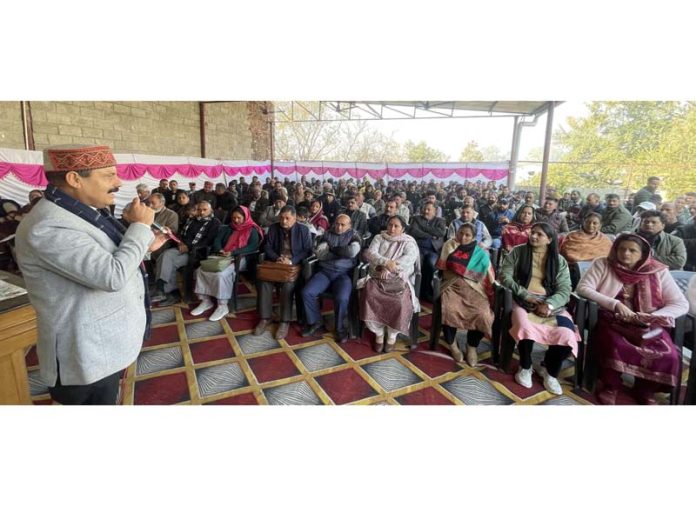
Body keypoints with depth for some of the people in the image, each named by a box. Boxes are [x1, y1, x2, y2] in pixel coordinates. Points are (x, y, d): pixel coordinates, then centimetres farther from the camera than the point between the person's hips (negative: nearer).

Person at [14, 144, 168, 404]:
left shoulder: (85, 210, 4)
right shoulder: (48, 227, -27)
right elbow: (113, 276, -34)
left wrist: (144, 245, 6)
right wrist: (140, 226, -22)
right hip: (87, 351, -9)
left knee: (107, 398, 27)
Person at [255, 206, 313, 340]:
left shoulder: (304, 230, -1)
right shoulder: (273, 228, 9)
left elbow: (307, 251, -6)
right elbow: (267, 247, 5)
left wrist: (291, 261, -21)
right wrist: (277, 258, -16)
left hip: (295, 265, -3)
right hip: (276, 263, 3)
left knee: (288, 284, -33)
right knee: (264, 280, -26)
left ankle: (285, 321, -20)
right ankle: (265, 318, -13)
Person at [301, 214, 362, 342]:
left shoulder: (354, 234, 7)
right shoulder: (327, 234, 14)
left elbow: (352, 251, -13)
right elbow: (320, 254, 0)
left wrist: (332, 249, -3)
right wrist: (343, 252, -5)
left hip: (344, 274, -3)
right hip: (325, 272, 3)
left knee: (342, 298, -30)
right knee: (307, 292, -17)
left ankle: (340, 328, -3)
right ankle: (315, 323, 3)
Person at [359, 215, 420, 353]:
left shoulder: (409, 242, 8)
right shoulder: (379, 238, 13)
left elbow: (410, 257, -11)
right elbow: (370, 254, -3)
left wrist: (388, 268, -22)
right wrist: (386, 262, -22)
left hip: (399, 279, -1)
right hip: (377, 277, 2)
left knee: (398, 301, -31)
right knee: (370, 296, -29)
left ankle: (392, 336, -6)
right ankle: (378, 334, -7)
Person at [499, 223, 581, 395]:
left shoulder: (559, 261, 10)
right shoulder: (518, 252, 6)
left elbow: (564, 290, 1)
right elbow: (505, 277, -1)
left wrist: (549, 304, -19)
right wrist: (526, 295, -12)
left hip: (551, 304, 2)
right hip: (522, 301, -2)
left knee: (567, 334, -25)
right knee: (526, 328, -34)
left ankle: (549, 370, 7)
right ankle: (525, 367, -2)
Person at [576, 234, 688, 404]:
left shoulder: (658, 271, 2)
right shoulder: (603, 264, 0)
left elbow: (681, 304, 1)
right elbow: (583, 288, -10)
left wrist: (651, 317, -16)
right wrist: (615, 304, -20)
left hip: (647, 326, 2)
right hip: (611, 321, -2)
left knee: (668, 355, -23)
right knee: (615, 348, -32)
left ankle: (645, 391, 8)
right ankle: (609, 387, -1)